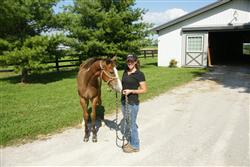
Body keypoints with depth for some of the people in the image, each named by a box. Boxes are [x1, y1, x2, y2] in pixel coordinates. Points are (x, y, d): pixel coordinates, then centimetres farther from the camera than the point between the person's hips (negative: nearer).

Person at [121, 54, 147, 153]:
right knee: (127, 123, 18)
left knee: (132, 124, 4)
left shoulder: (139, 74, -14)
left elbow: (144, 90, -14)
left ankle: (135, 146, 21)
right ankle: (130, 142, 36)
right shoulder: (125, 72, 8)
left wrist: (131, 91, -24)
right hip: (124, 101, 7)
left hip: (133, 103, -7)